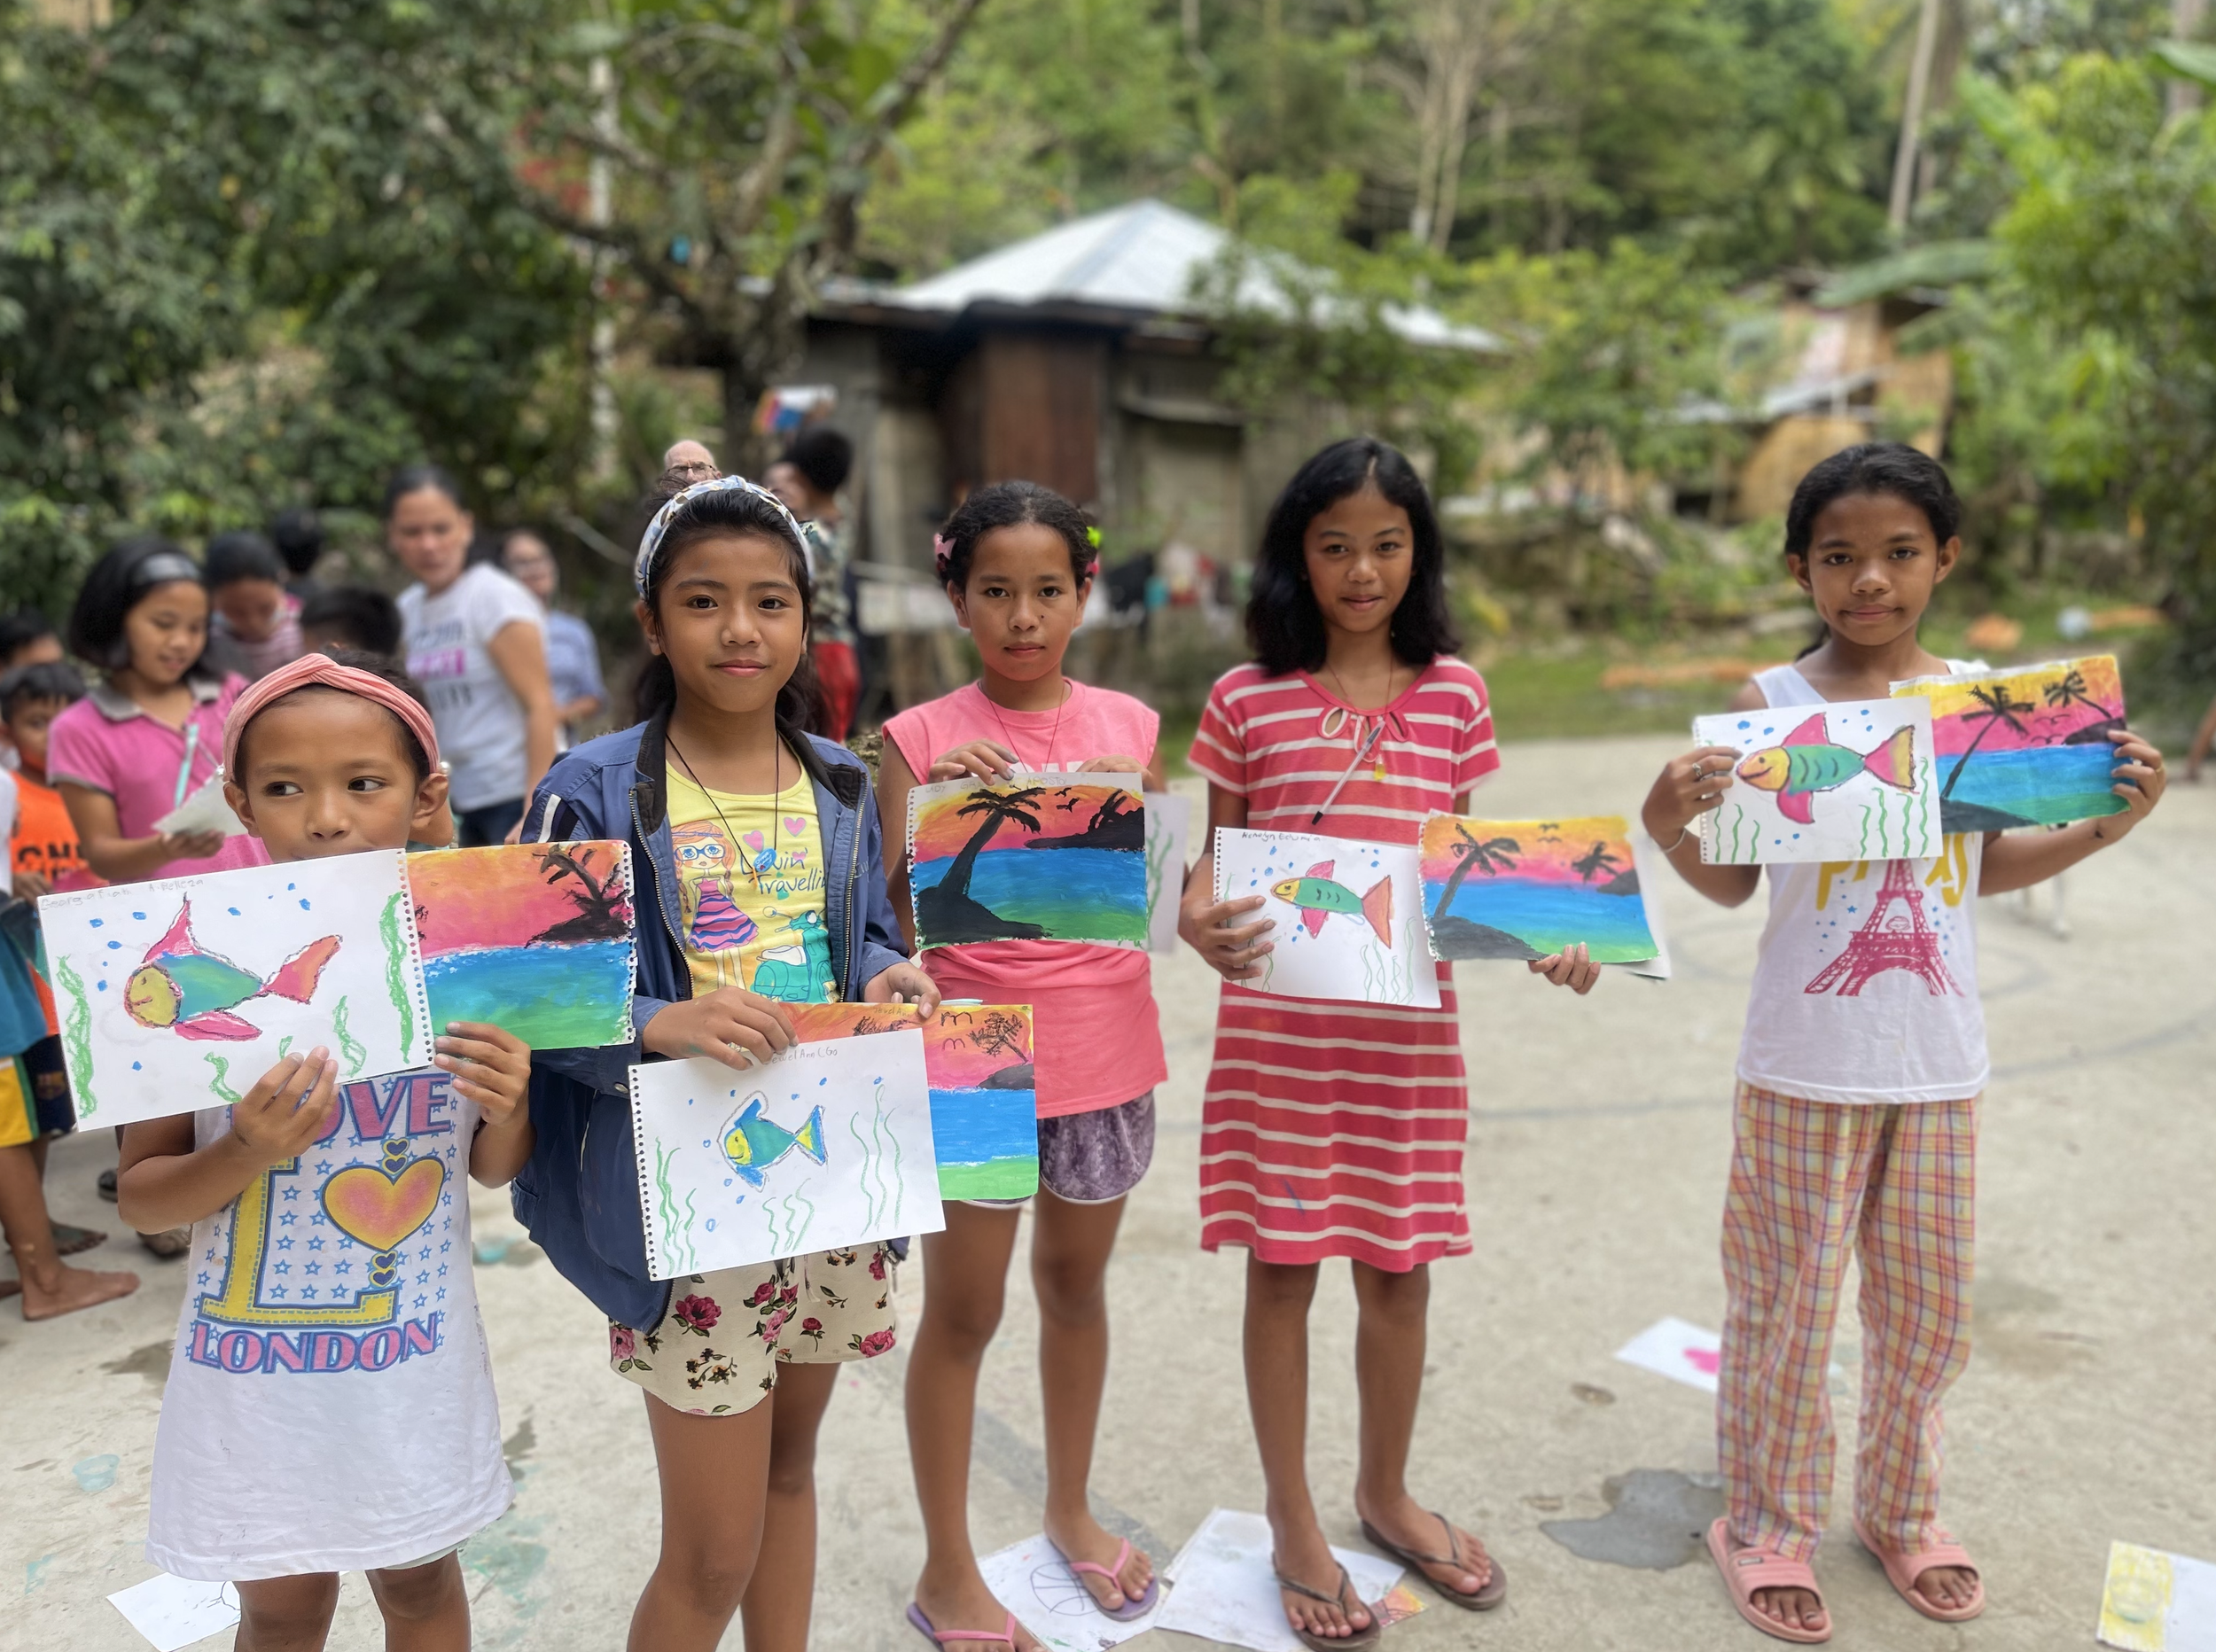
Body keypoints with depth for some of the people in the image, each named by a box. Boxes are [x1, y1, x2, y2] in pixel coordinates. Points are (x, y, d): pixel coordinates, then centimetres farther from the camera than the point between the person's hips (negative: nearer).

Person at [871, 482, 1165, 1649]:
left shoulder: (1128, 725, 3)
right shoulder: (922, 739, -6)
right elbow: (889, 920, -8)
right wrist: (934, 806, -22)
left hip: (1104, 1047, 3)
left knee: (1075, 1282, 19)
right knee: (961, 1312, 8)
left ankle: (1070, 1509, 41)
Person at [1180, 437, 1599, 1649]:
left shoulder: (1454, 694, 3)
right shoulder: (1248, 699, -3)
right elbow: (1215, 860, 2)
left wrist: (1543, 943, -8)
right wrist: (1197, 920, -20)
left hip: (1409, 1030, 2)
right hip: (1277, 1030, -2)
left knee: (1398, 1265, 14)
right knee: (1282, 1266, 9)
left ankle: (1386, 1495, 39)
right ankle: (1293, 1527, 29)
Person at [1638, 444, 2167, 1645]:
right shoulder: (1770, 703, -7)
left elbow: (1986, 868, 12)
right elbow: (1734, 882, -4)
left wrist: (2102, 825, -1)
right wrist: (1671, 827, -24)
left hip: (1939, 1061, 4)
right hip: (1806, 1061, -3)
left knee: (1928, 1303, 16)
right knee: (1787, 1298, 8)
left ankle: (1900, 1510, 39)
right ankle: (1768, 1524, 28)